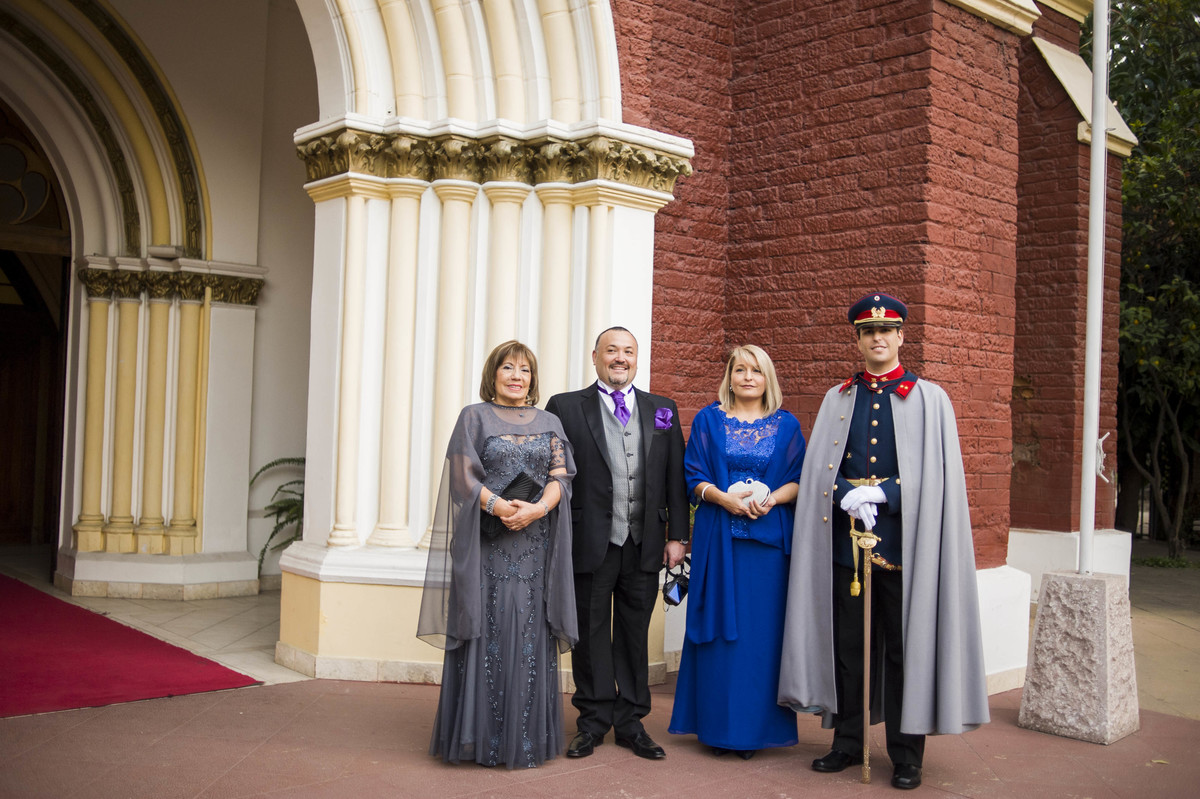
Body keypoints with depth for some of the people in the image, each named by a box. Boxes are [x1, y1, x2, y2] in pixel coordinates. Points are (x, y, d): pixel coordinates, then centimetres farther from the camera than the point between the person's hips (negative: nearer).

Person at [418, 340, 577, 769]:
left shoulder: (549, 423, 14)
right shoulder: (474, 417, 6)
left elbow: (561, 477, 4)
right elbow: (464, 476, -3)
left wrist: (538, 508, -15)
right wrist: (500, 507, -18)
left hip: (534, 545, 2)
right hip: (486, 544, -2)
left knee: (530, 635, 2)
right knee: (486, 632, -2)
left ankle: (525, 737, 10)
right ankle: (479, 734, 7)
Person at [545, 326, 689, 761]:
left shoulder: (662, 411, 12)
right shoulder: (566, 407, 2)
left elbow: (675, 478, 9)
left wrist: (677, 535, 3)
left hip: (644, 545, 3)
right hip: (590, 542, -2)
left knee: (635, 635, 10)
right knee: (591, 635, 7)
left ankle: (631, 723, 22)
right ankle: (593, 721, 21)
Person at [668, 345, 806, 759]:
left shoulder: (786, 425, 9)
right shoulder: (708, 420, 8)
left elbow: (798, 480, 5)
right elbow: (695, 477, 3)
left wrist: (772, 498, -15)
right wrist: (724, 497, -15)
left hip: (770, 536, 1)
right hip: (719, 537, 0)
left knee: (762, 628, 1)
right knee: (721, 627, 1)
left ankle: (756, 724, 11)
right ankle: (718, 724, 10)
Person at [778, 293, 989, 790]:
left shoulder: (929, 399, 4)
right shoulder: (837, 399, 12)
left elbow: (936, 475, -4)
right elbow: (819, 470, 7)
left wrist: (879, 493, -15)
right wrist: (849, 497, -13)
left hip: (904, 541, -2)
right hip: (845, 539, 3)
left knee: (904, 649, 3)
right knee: (848, 646, 9)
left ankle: (906, 755, 15)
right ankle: (848, 742, 23)